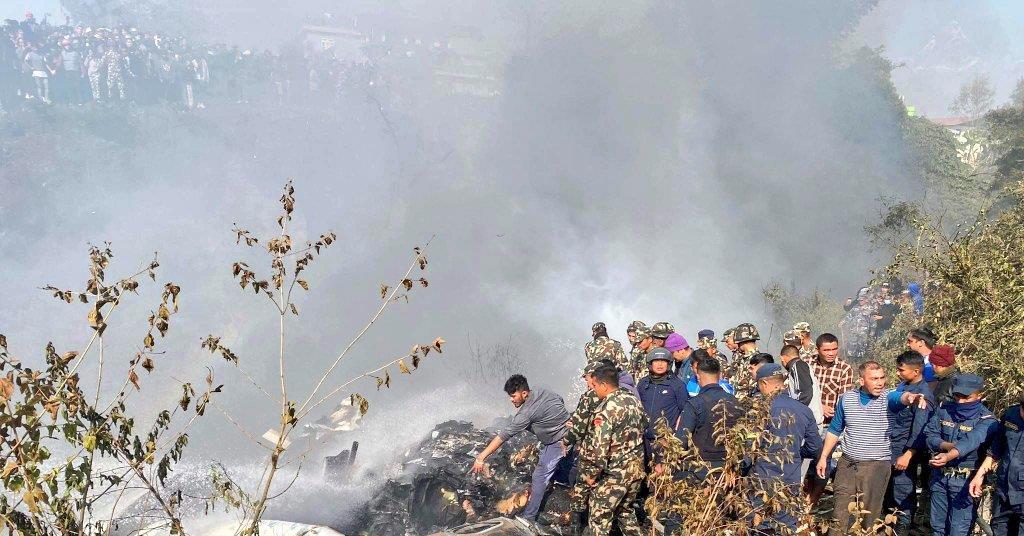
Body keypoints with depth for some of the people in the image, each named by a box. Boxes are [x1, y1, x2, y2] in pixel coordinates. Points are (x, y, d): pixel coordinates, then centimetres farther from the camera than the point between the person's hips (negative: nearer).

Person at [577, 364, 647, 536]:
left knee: (599, 519, 5)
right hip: (636, 470, 8)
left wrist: (592, 473, -12)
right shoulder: (634, 401, 3)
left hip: (613, 474, -8)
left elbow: (598, 447, -23)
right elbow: (644, 429, 15)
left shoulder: (607, 409, -21)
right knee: (626, 512, 23)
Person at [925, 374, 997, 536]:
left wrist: (949, 456, -47)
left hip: (965, 479, -4)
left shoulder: (986, 419, -12)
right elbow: (930, 435, -2)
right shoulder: (944, 409, 3)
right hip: (939, 475, 5)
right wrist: (947, 445, -23)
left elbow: (972, 441, -30)